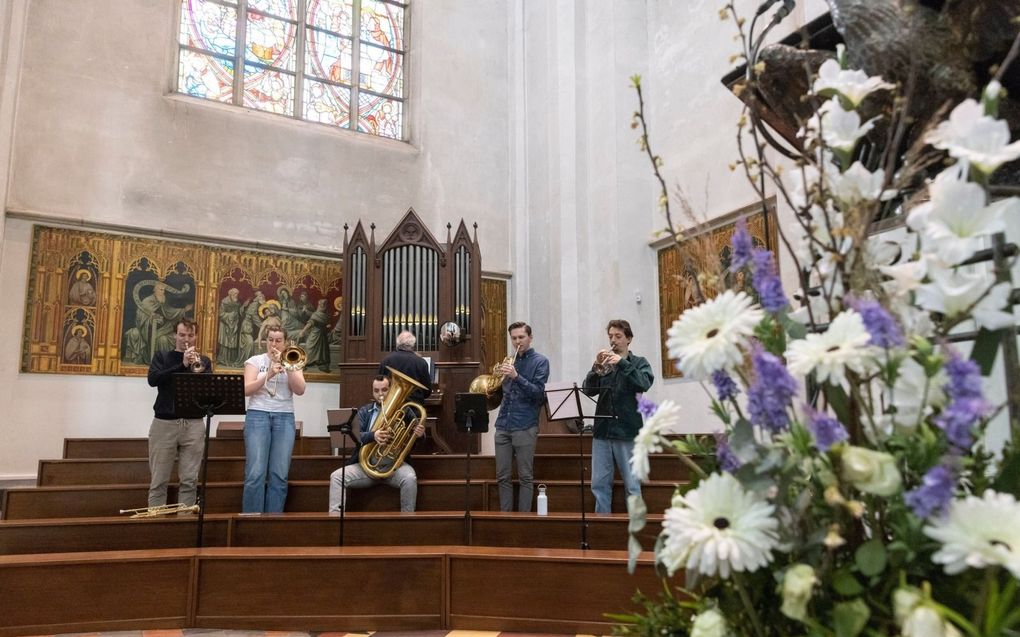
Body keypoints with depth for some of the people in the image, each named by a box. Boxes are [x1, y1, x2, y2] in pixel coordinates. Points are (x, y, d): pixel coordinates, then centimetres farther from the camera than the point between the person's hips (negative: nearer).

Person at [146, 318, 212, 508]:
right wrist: (182, 365, -17)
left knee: (190, 480, 1)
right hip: (164, 423, -1)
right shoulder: (161, 357, 11)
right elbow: (153, 379, -8)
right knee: (159, 480, 1)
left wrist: (198, 369, -16)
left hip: (193, 424, 1)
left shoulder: (203, 361, 13)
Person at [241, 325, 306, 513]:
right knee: (255, 474, -9)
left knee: (279, 476, -3)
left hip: (285, 418, 2)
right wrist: (268, 374, -16)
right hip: (258, 415, -1)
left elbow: (300, 390, -2)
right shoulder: (255, 361, 9)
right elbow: (246, 390, -4)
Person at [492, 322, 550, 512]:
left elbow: (538, 393, -12)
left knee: (525, 477, 1)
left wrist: (516, 376, -23)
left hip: (525, 426, -5)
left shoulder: (540, 361, -1)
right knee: (502, 476, 8)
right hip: (503, 425, 5)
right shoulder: (510, 361, 15)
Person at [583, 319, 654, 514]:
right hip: (602, 431, 3)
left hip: (627, 432, -3)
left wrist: (622, 363, -20)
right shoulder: (604, 364, 13)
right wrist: (596, 367, -13)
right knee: (599, 484, 6)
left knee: (632, 485, 1)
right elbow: (589, 390, 1)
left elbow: (645, 384, -14)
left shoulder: (639, 362, 6)